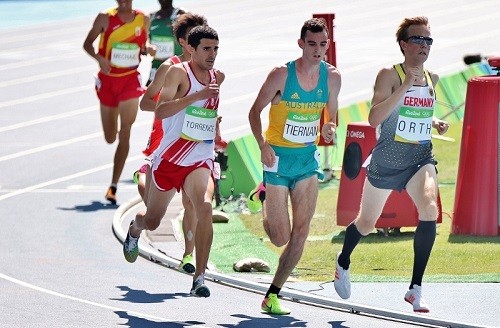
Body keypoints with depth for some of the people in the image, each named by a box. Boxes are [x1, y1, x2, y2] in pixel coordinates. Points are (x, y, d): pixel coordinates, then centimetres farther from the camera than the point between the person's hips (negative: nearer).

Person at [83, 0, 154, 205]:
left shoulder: (143, 20, 1)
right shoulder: (106, 18, -5)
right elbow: (87, 43, 0)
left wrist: (148, 49, -7)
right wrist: (99, 58, -20)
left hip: (131, 80, 0)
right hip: (107, 79, 0)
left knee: (124, 134, -11)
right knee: (110, 138, 7)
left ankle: (114, 185, -12)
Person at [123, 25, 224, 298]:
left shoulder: (218, 77, 7)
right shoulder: (178, 72, -11)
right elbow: (160, 111, -26)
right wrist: (198, 96, -33)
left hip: (201, 160, 2)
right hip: (169, 159, -2)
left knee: (205, 207, -27)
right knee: (153, 221, 14)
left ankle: (199, 278, -25)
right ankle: (134, 229, 54)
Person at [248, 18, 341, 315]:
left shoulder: (332, 77, -1)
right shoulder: (281, 74, -14)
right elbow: (255, 112, -5)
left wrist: (330, 129, -11)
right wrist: (262, 145, -20)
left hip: (308, 159, 4)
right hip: (279, 157, -4)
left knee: (301, 232, -6)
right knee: (281, 238, -3)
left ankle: (273, 295, 5)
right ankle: (264, 201, 33)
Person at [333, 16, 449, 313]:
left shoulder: (432, 79, 7)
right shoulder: (389, 75, -11)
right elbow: (374, 118, -24)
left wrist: (435, 122, 7)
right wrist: (405, 85, -28)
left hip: (422, 158, 3)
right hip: (388, 159, -3)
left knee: (430, 210, -25)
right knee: (367, 222, 14)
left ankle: (416, 289, -19)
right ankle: (343, 263, 48)